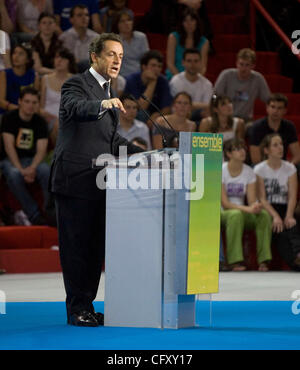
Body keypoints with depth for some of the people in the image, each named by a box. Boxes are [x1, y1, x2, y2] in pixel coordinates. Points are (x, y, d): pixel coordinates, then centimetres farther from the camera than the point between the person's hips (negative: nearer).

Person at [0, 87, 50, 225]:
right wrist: (21, 169, -25)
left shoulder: (40, 122, 4)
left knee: (47, 171, -31)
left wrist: (32, 168, -25)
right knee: (14, 174, -37)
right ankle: (34, 215, -34)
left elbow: (41, 150, -4)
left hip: (31, 159, 2)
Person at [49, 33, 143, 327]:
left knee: (95, 246, 10)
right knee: (76, 245, -5)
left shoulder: (107, 93, 20)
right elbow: (77, 108, -30)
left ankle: (87, 305, 16)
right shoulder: (76, 85, -7)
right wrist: (104, 105, -50)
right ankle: (77, 309, -1)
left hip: (98, 181, 9)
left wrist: (142, 154, 12)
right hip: (75, 179, -9)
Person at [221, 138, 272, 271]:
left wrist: (256, 206, -27)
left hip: (242, 212, 4)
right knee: (236, 215, -38)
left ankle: (263, 260, -26)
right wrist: (247, 209, -28)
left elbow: (252, 201, -1)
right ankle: (235, 261, -40)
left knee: (264, 214, -25)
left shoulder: (249, 172, 4)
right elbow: (224, 203, -16)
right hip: (222, 214, -4)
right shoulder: (220, 171, -10)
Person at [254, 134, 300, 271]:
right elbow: (262, 198, -6)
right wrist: (275, 216, -22)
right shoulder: (259, 169, 2)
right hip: (266, 210, -2)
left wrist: (289, 216, -19)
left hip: (285, 209, 2)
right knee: (278, 226, -34)